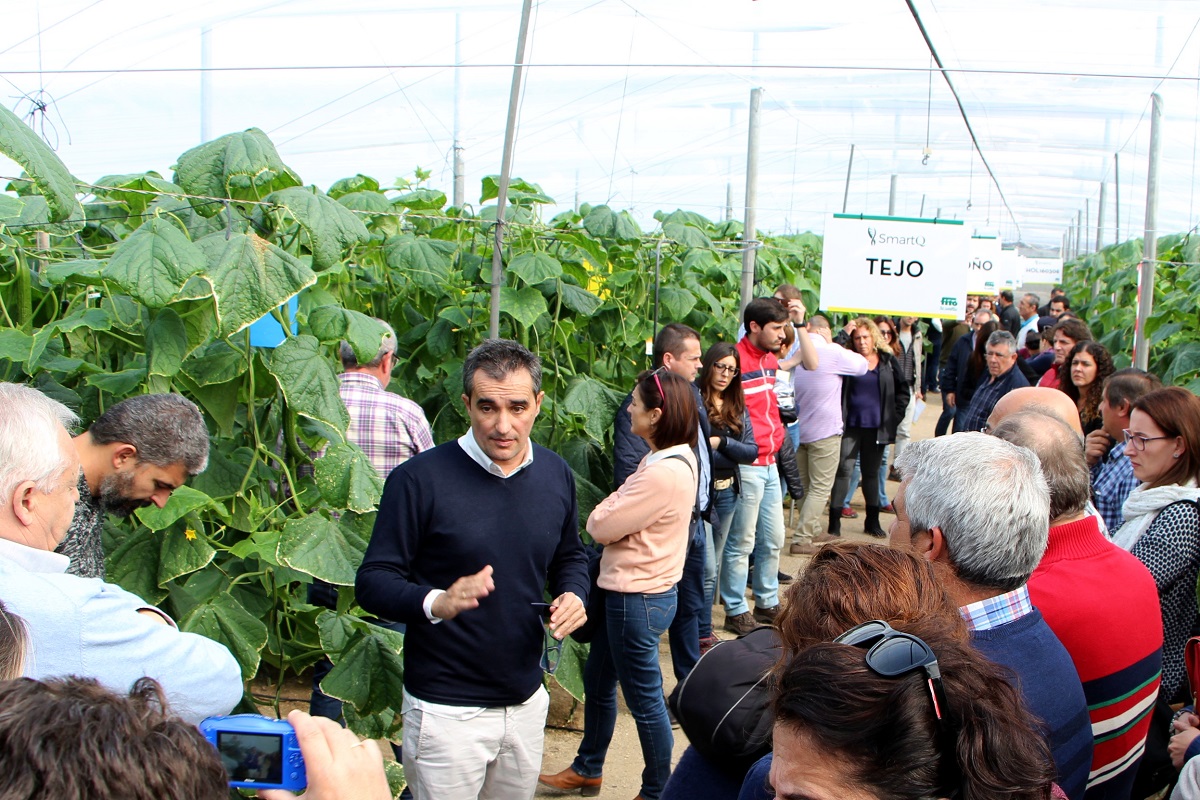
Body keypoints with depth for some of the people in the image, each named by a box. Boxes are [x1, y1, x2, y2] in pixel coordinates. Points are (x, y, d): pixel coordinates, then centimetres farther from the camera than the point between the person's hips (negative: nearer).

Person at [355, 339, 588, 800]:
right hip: (445, 711, -5)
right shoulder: (419, 479, -16)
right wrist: (436, 603, -33)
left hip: (527, 703, 5)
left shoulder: (556, 475, 2)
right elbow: (373, 581, -14)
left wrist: (573, 595, -5)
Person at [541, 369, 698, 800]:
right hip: (628, 589, 10)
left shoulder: (664, 472, -27)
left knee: (645, 699, 7)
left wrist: (600, 513, -2)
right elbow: (619, 517, 10)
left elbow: (602, 526, -20)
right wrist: (610, 513, -7)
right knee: (597, 679, 23)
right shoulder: (671, 458, 5)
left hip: (639, 598, -10)